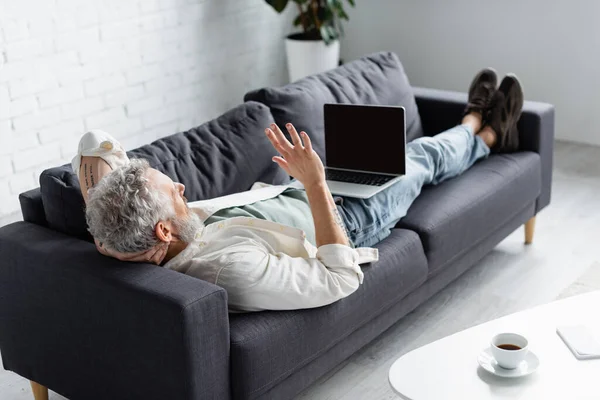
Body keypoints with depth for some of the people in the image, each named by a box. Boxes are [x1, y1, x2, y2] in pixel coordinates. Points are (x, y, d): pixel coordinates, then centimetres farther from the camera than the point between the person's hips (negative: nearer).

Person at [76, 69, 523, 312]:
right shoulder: (232, 268, -49)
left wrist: (99, 211, -33)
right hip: (345, 219, -7)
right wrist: (316, 184, -42)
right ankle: (484, 136, 56)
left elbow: (96, 141, -19)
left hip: (290, 194, 7)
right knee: (422, 156, 18)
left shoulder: (130, 237, -28)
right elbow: (341, 280, -41)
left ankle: (475, 131, 61)